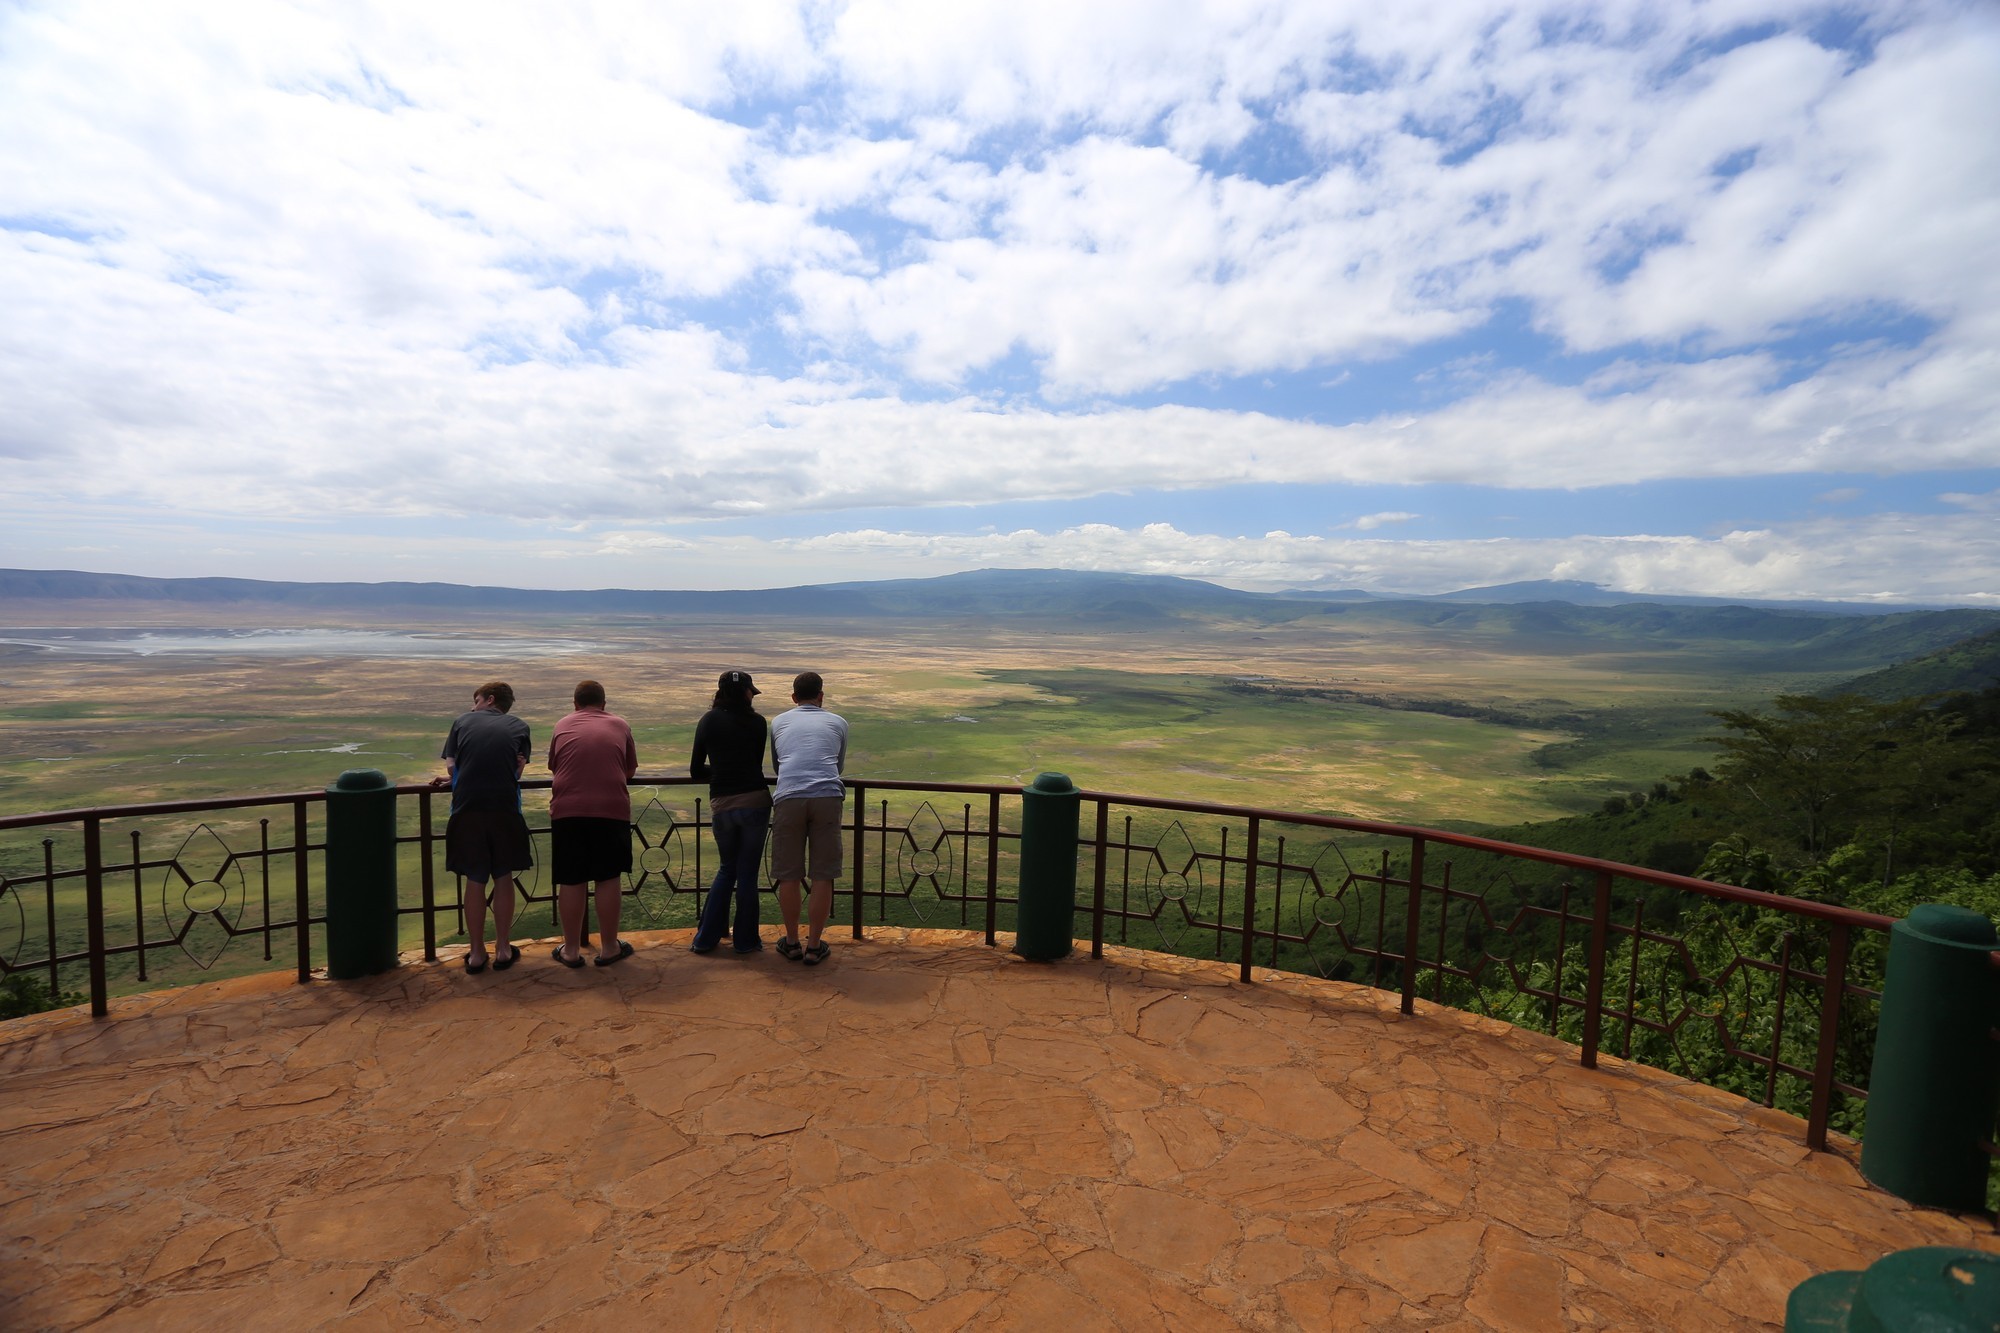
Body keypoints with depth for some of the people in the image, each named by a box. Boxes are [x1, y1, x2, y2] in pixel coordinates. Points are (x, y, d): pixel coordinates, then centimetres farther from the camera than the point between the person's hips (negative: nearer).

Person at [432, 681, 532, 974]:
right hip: (505, 809, 0)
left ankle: (476, 953, 20)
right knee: (503, 879, 13)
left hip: (467, 809, 0)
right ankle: (503, 950, 20)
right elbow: (518, 771, 7)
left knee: (475, 881, 10)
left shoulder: (463, 721, 10)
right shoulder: (519, 727, 11)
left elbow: (451, 767, 6)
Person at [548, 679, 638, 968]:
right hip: (611, 810, -1)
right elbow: (630, 771, 14)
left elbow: (553, 768, 20)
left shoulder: (563, 726, 10)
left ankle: (571, 950, 18)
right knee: (608, 879, 8)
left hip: (567, 811, 1)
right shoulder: (619, 725, 9)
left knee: (570, 881, 9)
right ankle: (609, 948, 16)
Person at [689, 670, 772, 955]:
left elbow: (696, 771, 6)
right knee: (747, 873, 8)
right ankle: (745, 940, 16)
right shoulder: (756, 721, 1)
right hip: (755, 801, -2)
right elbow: (757, 762, 8)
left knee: (726, 870, 20)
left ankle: (705, 938, 21)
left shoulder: (708, 720, 4)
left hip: (721, 806, 2)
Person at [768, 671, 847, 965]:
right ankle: (814, 946, 15)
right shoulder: (838, 723, 20)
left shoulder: (778, 722, 22)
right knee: (822, 876, 8)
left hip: (788, 799, 1)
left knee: (788, 876, 12)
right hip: (827, 797, -1)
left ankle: (792, 943, 24)